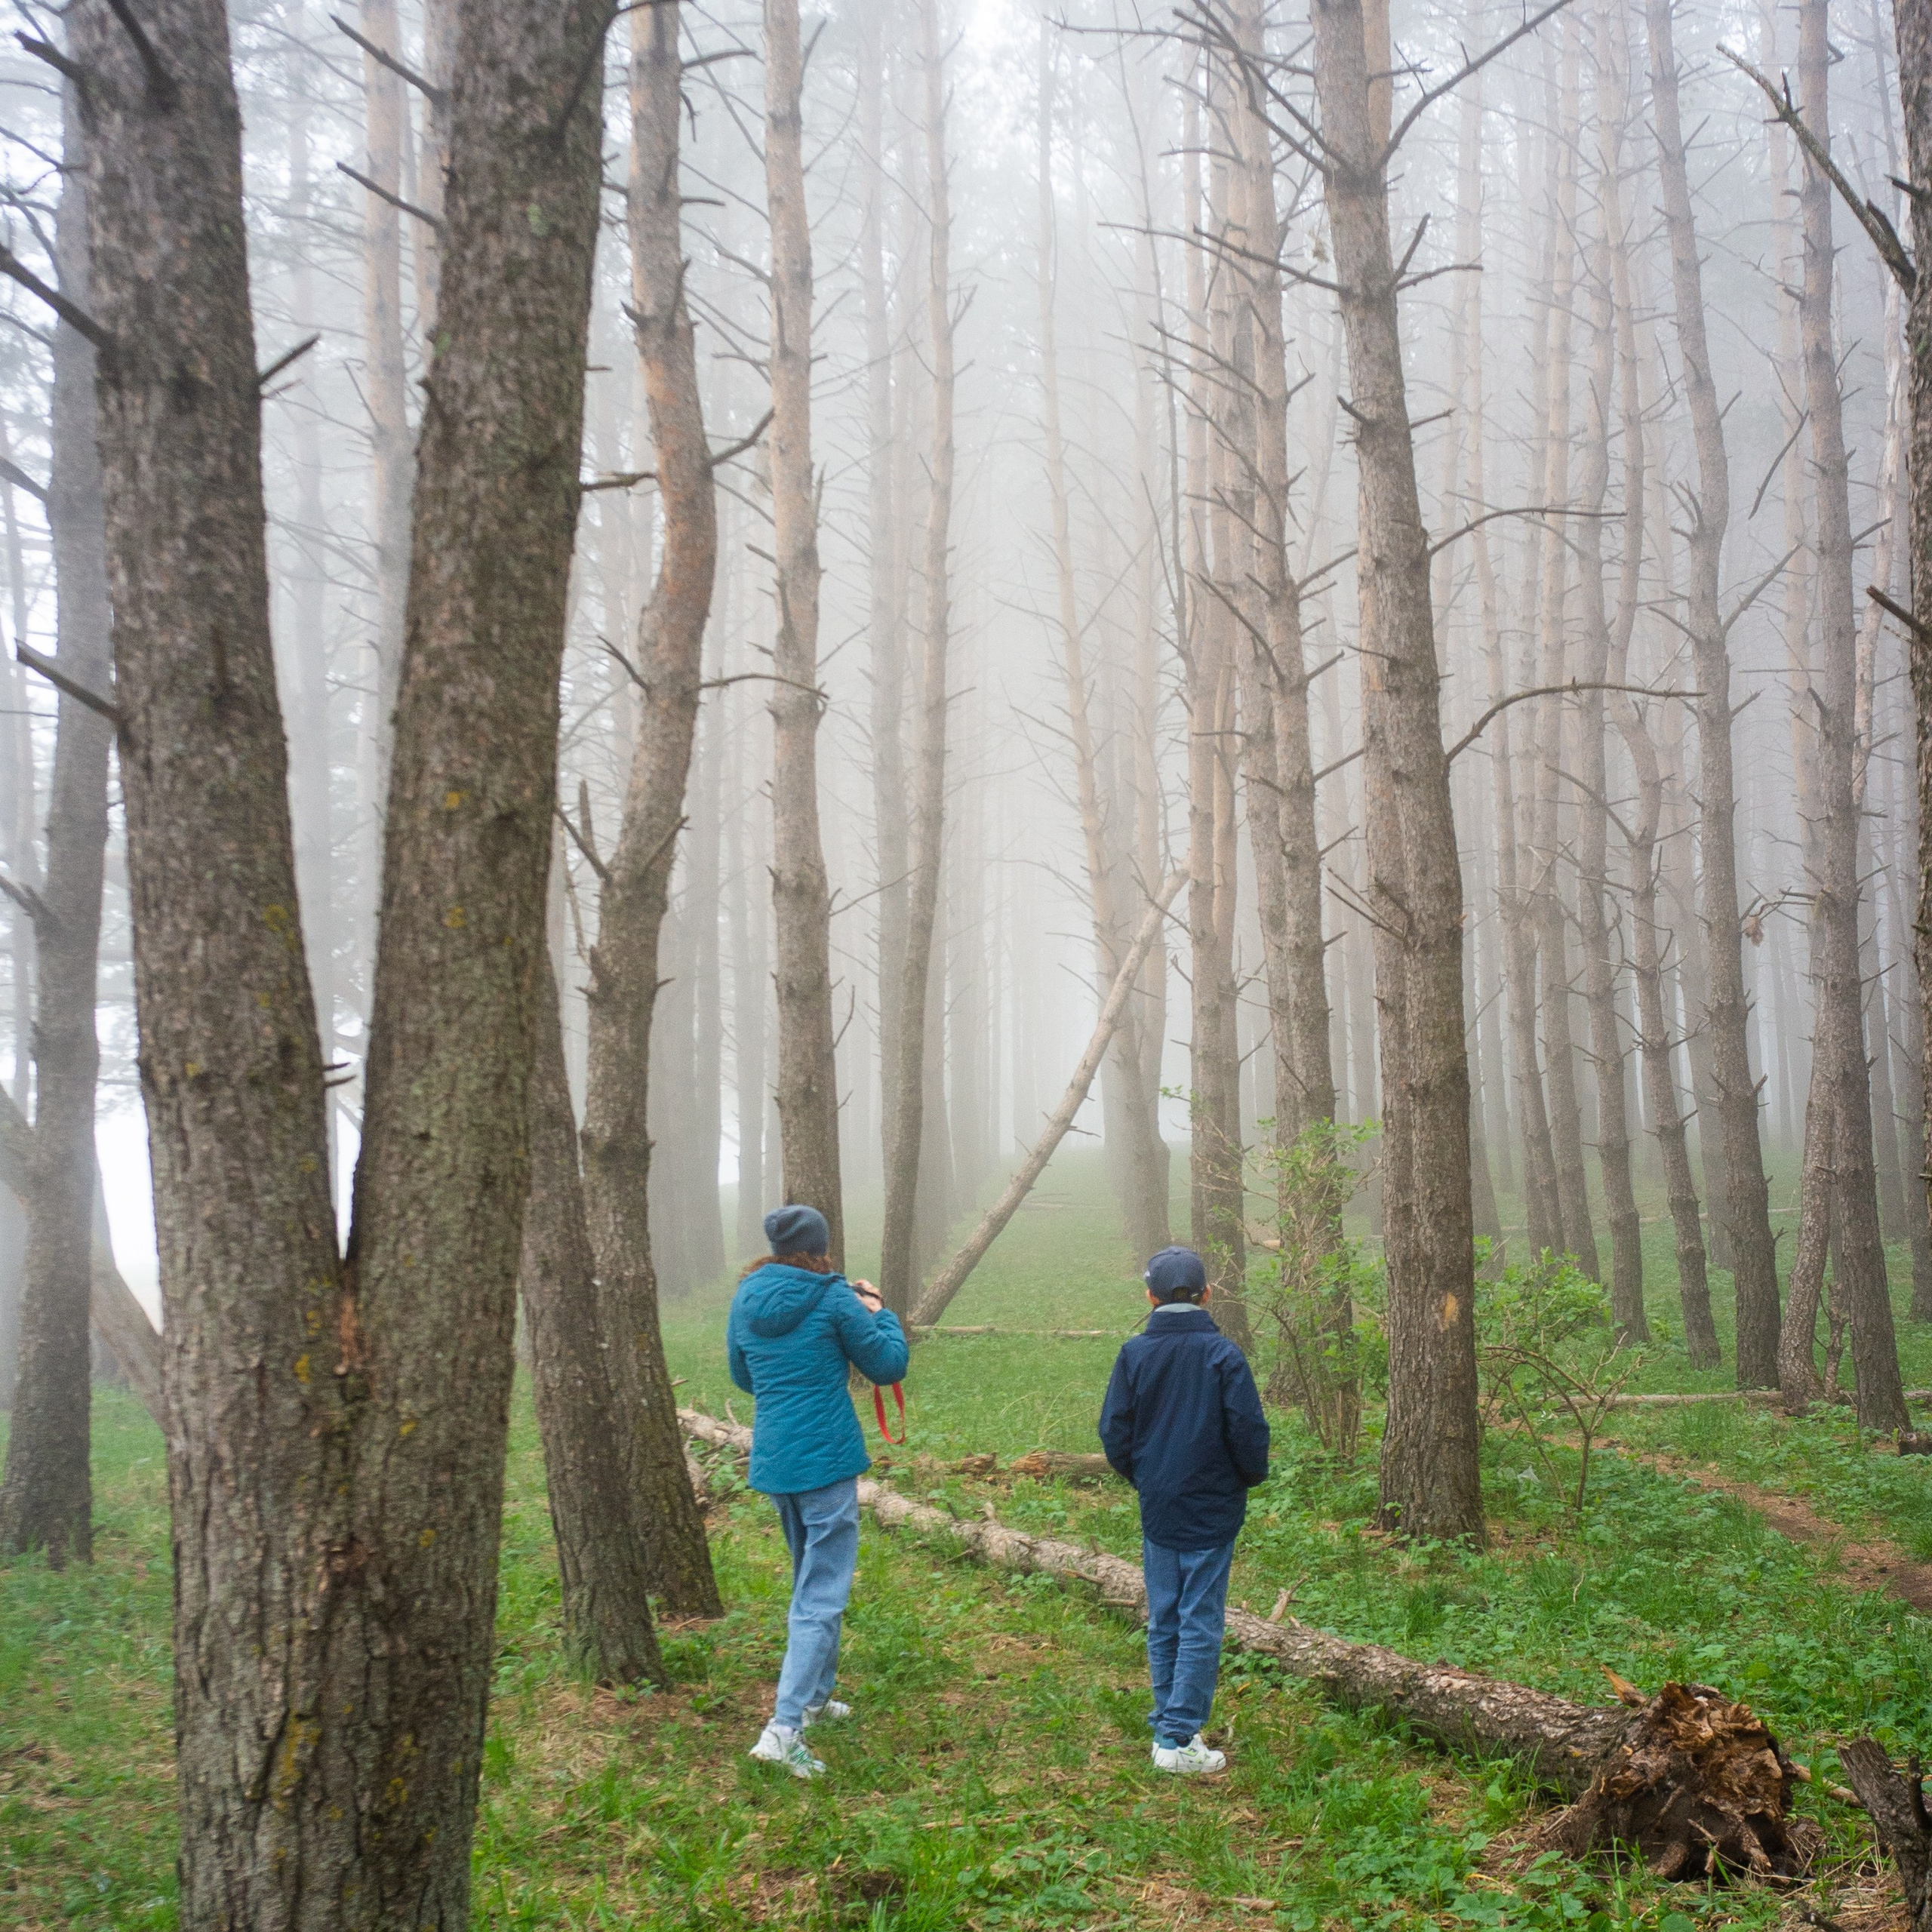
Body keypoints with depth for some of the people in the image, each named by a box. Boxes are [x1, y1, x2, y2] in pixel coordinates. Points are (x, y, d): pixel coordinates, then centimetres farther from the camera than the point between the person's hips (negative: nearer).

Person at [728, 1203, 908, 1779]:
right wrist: (879, 1313, 13)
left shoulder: (746, 1301, 6)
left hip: (772, 1460, 6)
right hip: (827, 1460, -6)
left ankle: (815, 1694, 33)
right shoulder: (833, 1299, -11)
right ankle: (785, 1727, -17)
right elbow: (890, 1365, -2)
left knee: (811, 1580, 25)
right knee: (822, 1595, -6)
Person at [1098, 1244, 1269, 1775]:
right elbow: (1249, 1429, -11)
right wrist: (1251, 1476, 8)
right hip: (1212, 1511, -3)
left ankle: (1167, 1730, 17)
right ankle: (1180, 1738, -1)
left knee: (1163, 1623, 13)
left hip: (1157, 1511, 3)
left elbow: (1114, 1432, 0)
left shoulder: (1135, 1353, -3)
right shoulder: (1221, 1353, -11)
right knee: (1201, 1624, 1)